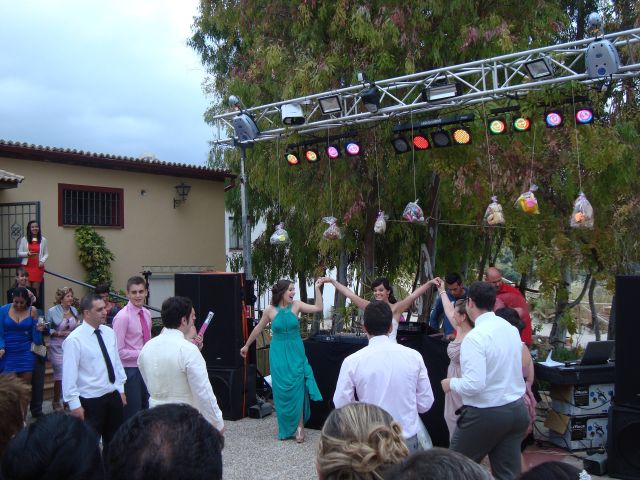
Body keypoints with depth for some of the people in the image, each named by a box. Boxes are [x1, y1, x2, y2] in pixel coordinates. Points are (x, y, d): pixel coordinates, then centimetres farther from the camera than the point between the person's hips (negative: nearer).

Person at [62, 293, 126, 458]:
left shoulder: (109, 333, 4)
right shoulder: (74, 339, -16)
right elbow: (69, 374, -16)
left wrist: (121, 389, 11)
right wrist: (75, 404, -16)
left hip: (114, 396, 7)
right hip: (90, 401, -6)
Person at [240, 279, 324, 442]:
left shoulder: (296, 305, -2)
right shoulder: (270, 310, -3)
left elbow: (318, 308, -10)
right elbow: (258, 329, 10)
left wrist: (317, 288, -15)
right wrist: (246, 345, 19)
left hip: (295, 353, 0)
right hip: (278, 354, 0)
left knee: (297, 389, -3)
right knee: (281, 390, 4)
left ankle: (299, 427, 5)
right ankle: (285, 428, 17)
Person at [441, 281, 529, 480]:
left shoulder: (475, 337, -20)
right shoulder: (512, 329, 4)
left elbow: (474, 385, -26)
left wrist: (450, 383, -9)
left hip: (485, 414, -7)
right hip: (516, 409, 7)